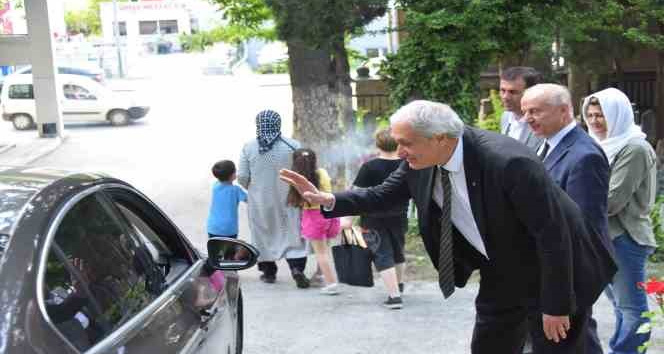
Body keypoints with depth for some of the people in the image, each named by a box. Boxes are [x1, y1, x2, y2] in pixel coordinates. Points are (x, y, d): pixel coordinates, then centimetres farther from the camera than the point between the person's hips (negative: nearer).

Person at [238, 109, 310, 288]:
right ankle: (296, 267, -8)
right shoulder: (293, 145, -10)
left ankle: (268, 271, 21)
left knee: (263, 233, 14)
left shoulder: (248, 147, -6)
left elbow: (242, 177, -4)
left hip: (259, 200, 1)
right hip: (288, 199, -1)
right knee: (292, 233, 7)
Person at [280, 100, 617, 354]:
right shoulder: (420, 161, -11)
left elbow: (554, 234, -27)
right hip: (501, 277, 7)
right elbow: (383, 195, 4)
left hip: (550, 276, -7)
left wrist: (555, 306, -21)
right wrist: (326, 200, -10)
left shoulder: (509, 162, -33)